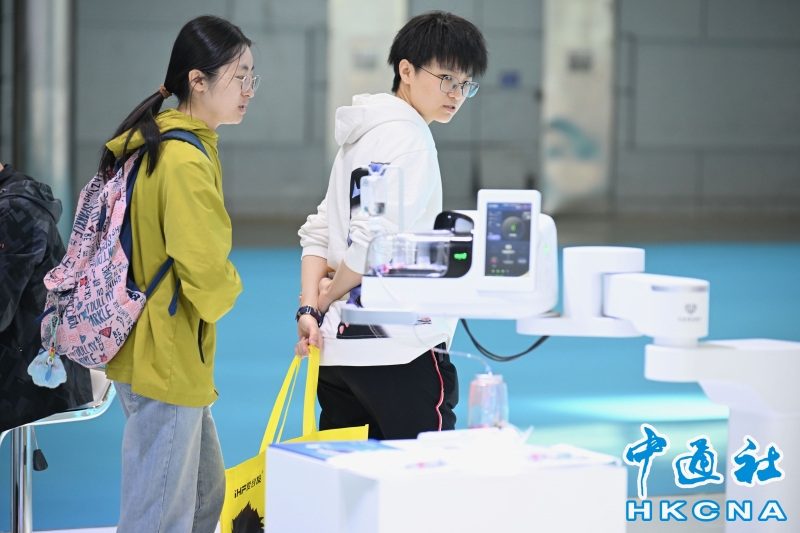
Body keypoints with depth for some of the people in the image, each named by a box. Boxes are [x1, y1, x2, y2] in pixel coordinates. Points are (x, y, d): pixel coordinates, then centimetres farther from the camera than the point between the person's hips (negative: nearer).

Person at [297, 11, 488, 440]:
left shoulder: (367, 134, 18)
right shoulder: (408, 139, -11)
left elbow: (319, 232, 17)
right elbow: (373, 242, -19)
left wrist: (309, 306, 6)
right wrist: (328, 296, -3)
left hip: (339, 349, 9)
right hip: (398, 350, -9)